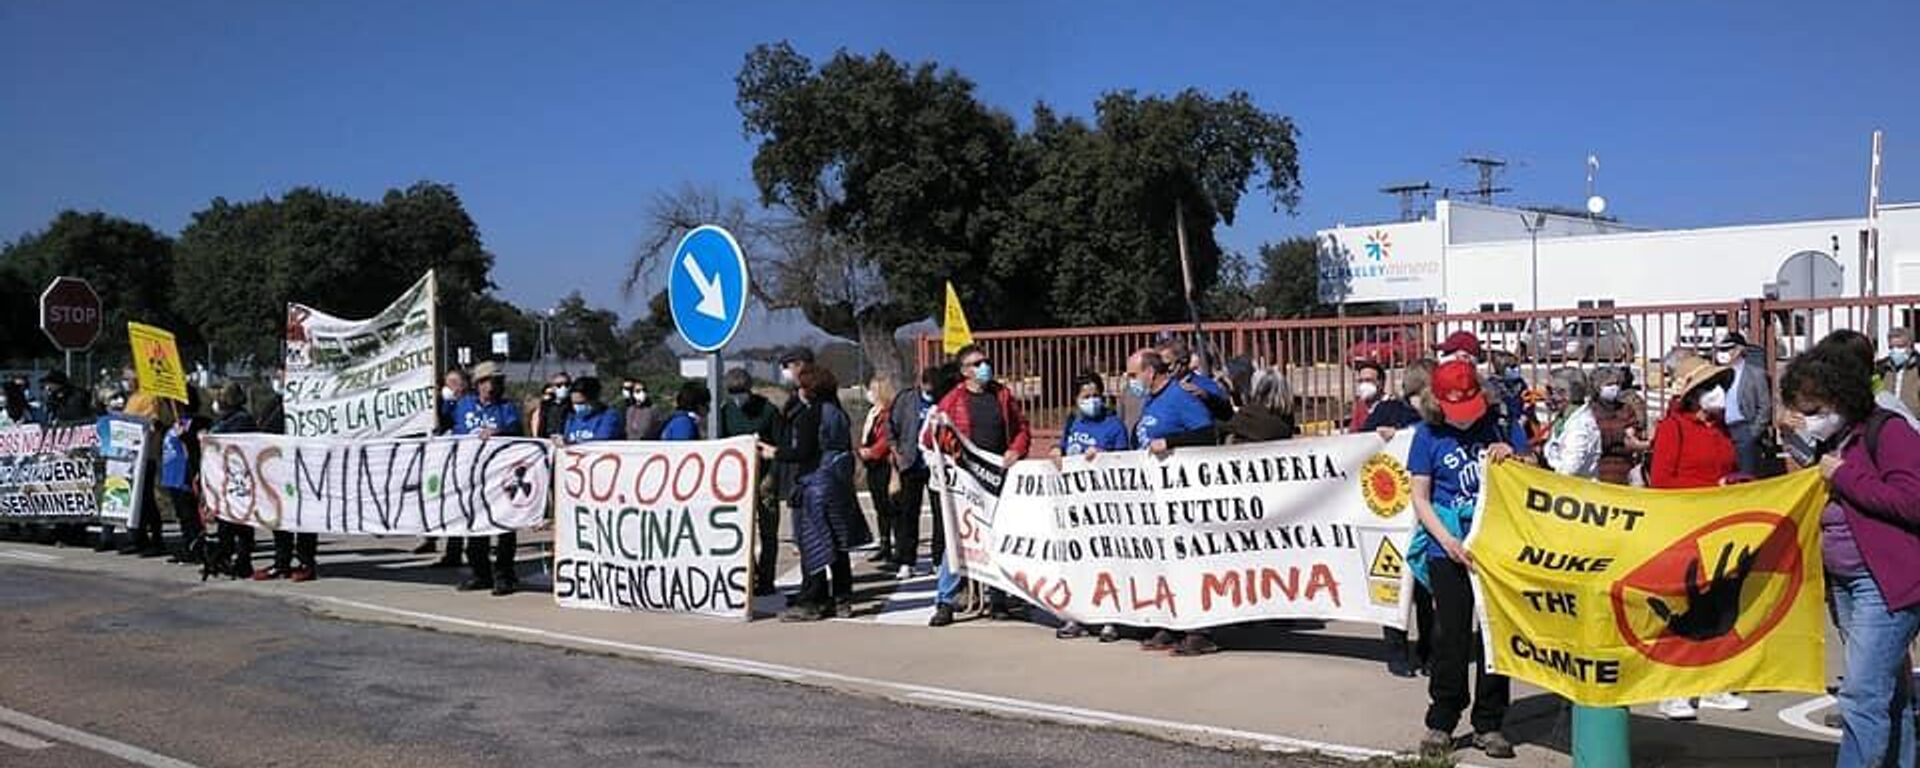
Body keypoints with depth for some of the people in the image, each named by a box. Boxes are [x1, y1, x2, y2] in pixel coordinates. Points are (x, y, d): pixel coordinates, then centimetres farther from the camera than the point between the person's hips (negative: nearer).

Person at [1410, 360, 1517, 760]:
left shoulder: (1498, 424, 3)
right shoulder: (1428, 434, -1)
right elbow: (1420, 497, 0)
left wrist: (1512, 457, -10)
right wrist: (1447, 540, -12)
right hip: (1450, 550, -2)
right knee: (1450, 638, 3)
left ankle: (1489, 724, 18)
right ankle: (1441, 723, 14)